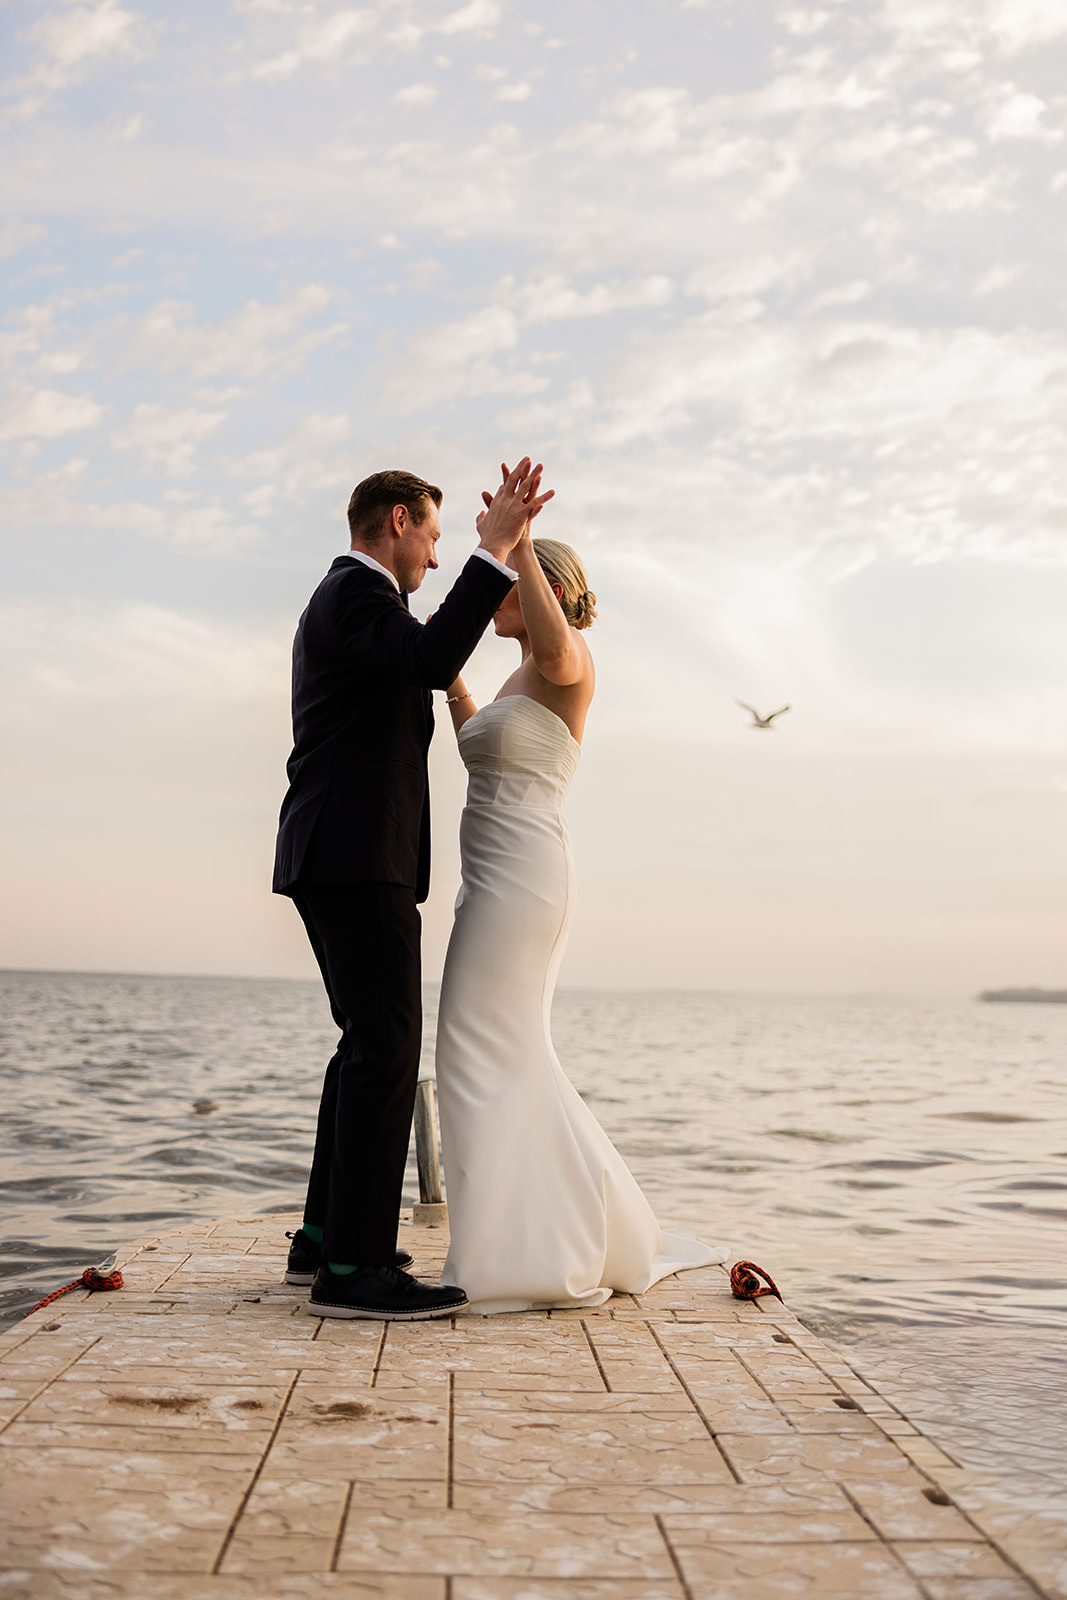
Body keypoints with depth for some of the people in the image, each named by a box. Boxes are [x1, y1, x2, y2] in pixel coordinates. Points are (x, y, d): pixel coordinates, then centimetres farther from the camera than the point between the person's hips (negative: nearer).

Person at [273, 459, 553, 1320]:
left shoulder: (345, 598, 24)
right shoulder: (355, 593, -8)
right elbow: (433, 658, -27)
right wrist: (494, 548, -26)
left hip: (335, 860, 11)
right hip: (360, 859, -11)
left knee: (371, 1045, 14)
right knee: (387, 1047, -12)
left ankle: (326, 1236, 20)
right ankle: (352, 1267, -13)